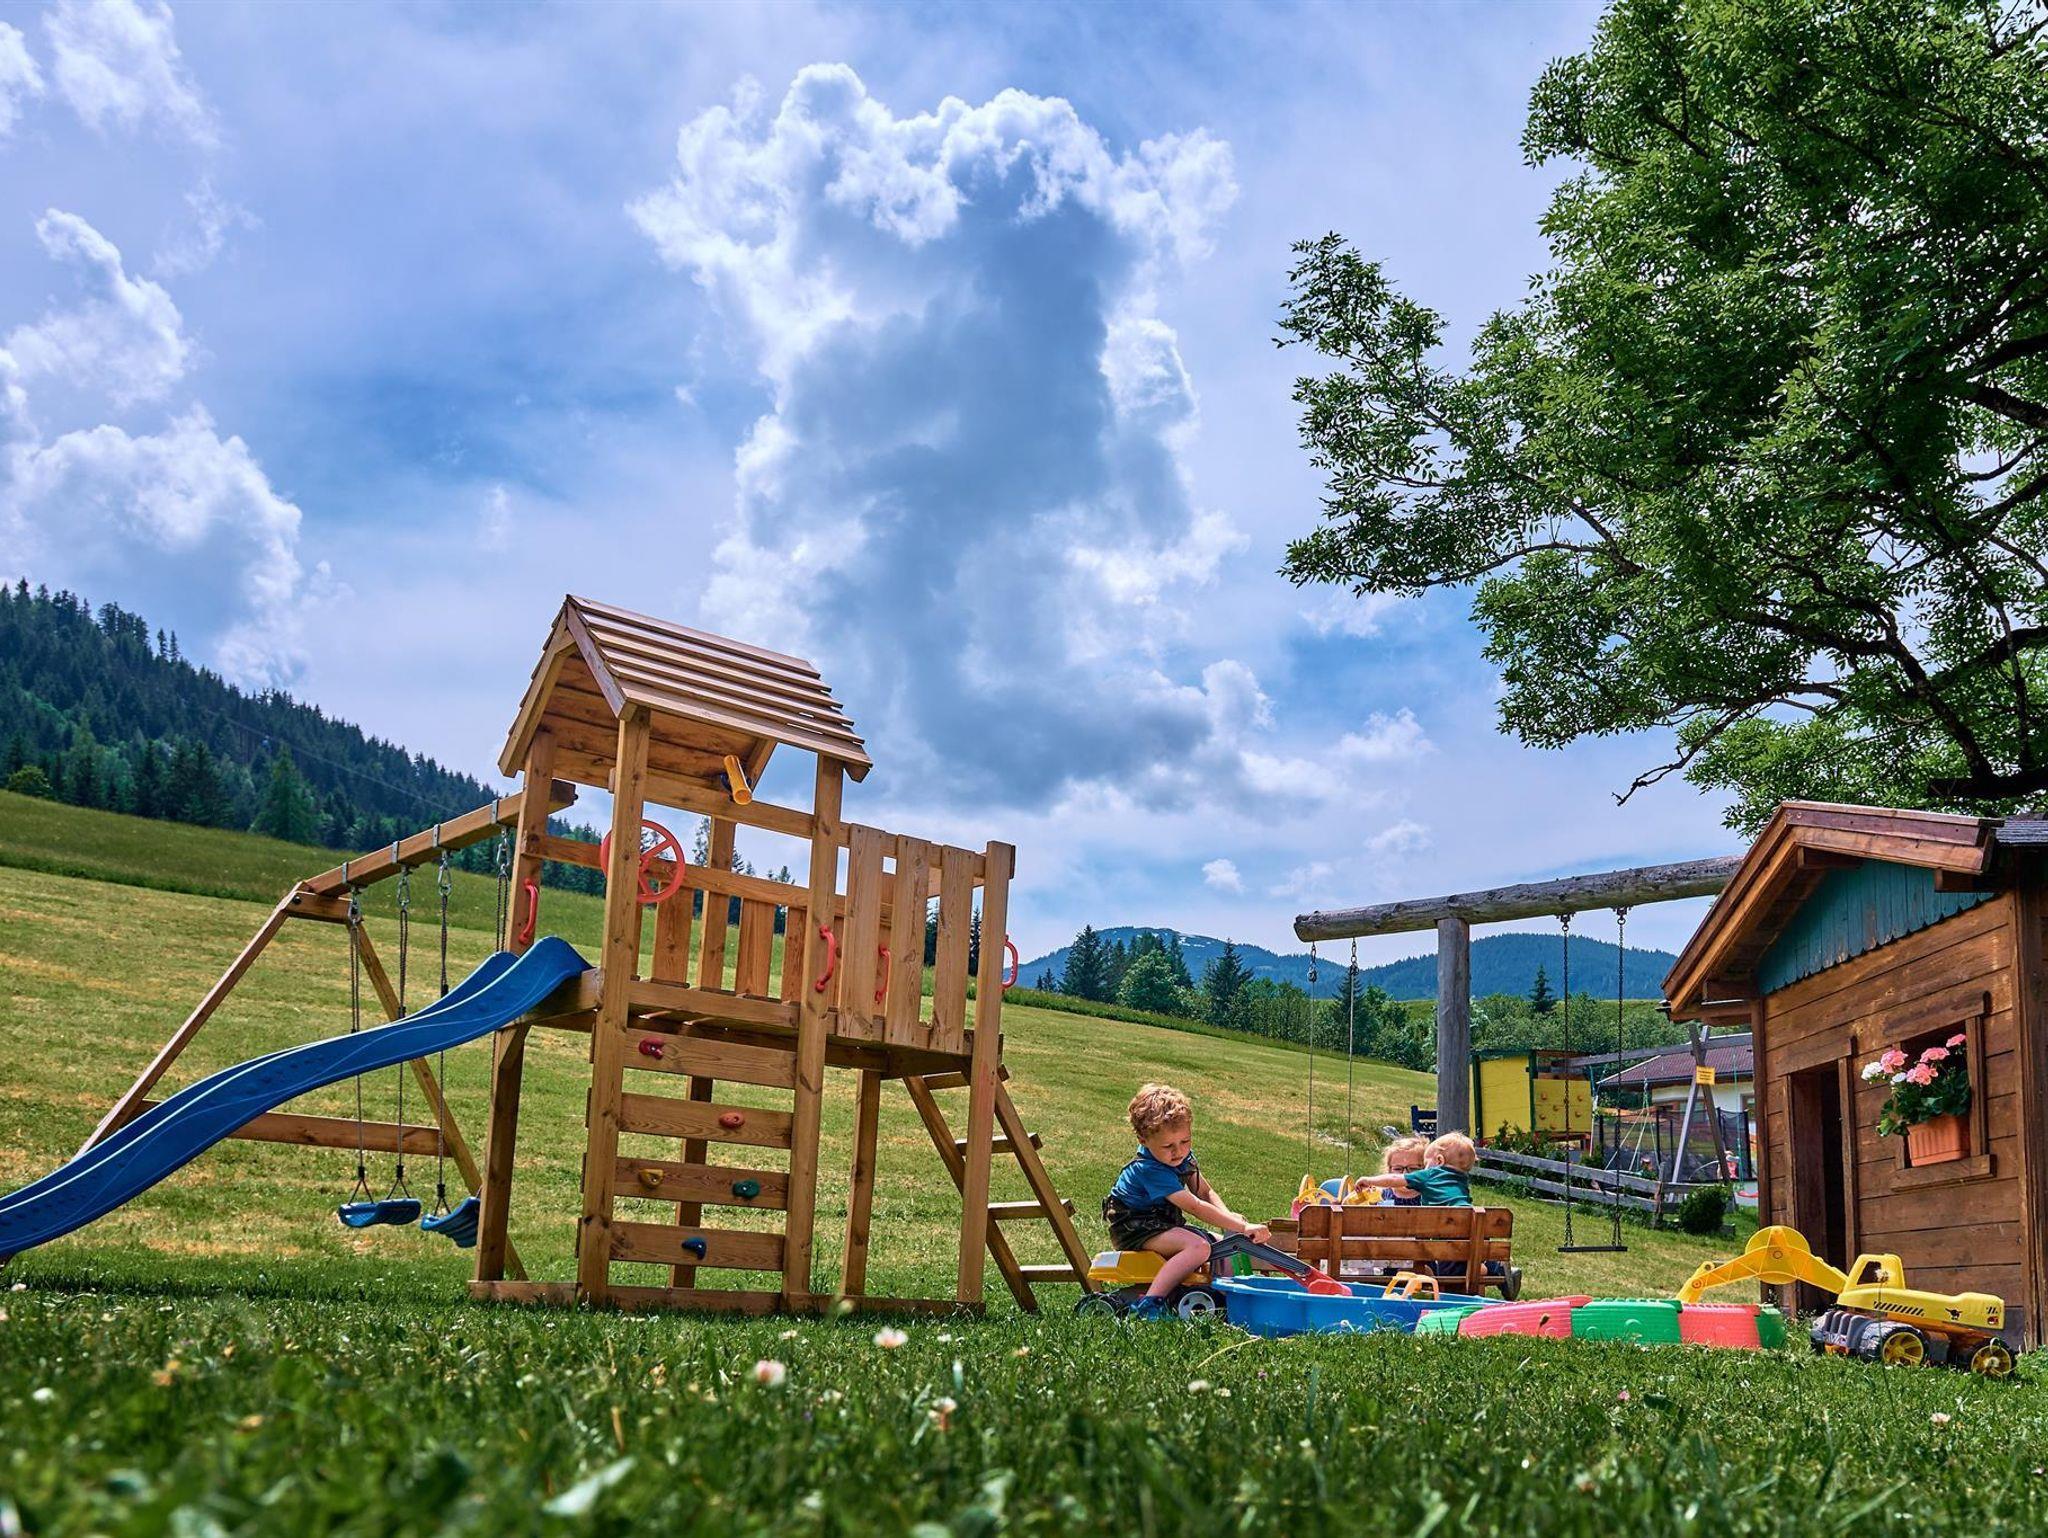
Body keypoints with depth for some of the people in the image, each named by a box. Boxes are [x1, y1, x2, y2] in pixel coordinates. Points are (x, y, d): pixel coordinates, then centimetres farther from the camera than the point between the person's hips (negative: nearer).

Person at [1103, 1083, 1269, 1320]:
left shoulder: (1182, 1157, -1)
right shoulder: (1150, 1170, -28)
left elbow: (1205, 1191, 7)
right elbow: (1195, 1207, -32)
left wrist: (1228, 1216, -15)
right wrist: (1243, 1227, -34)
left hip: (1164, 1223, 10)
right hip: (1133, 1228, -10)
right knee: (1198, 1246, -31)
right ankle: (1149, 1303, -38)